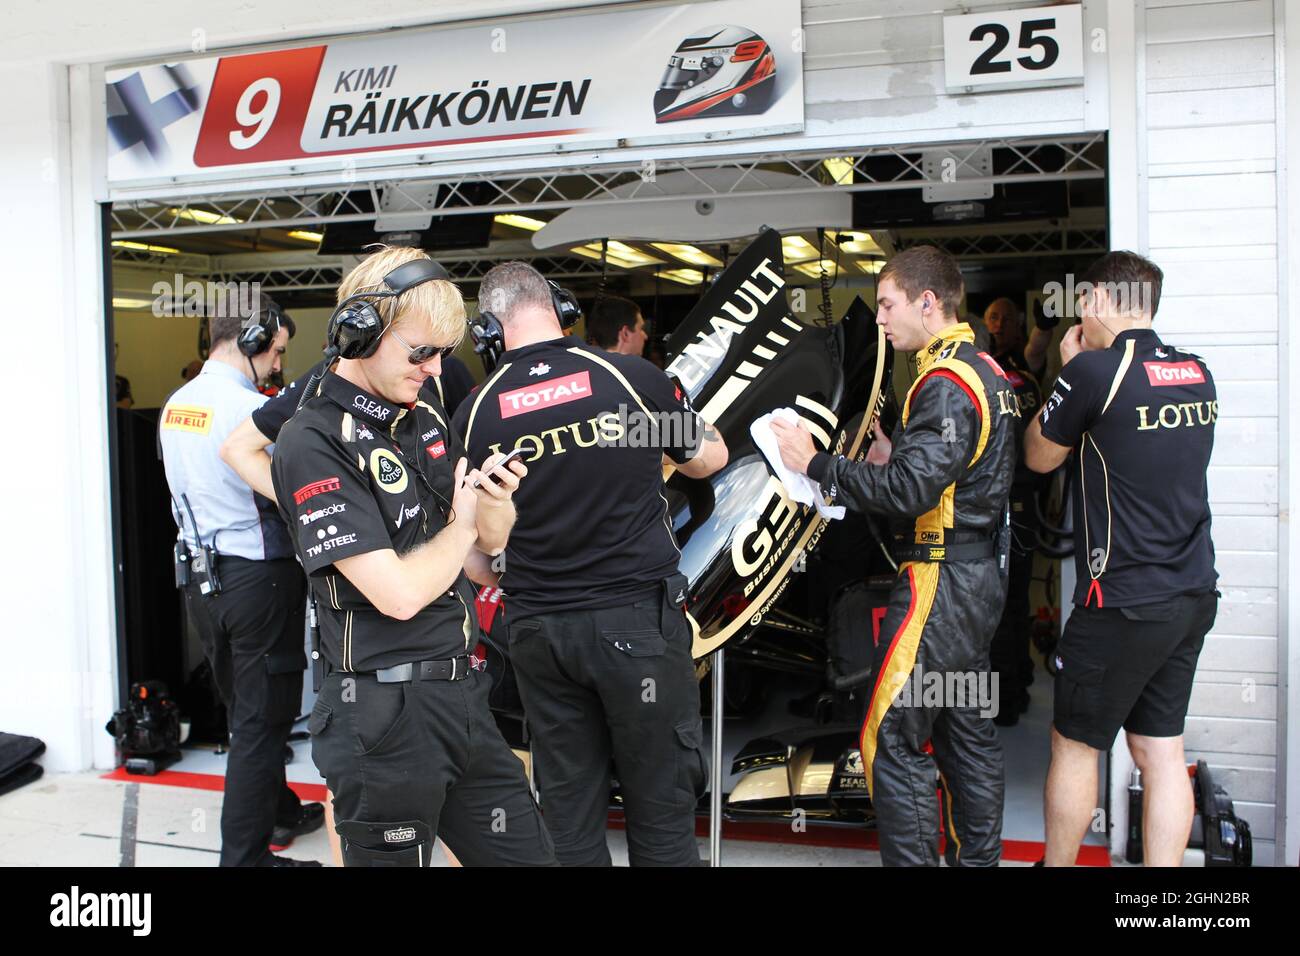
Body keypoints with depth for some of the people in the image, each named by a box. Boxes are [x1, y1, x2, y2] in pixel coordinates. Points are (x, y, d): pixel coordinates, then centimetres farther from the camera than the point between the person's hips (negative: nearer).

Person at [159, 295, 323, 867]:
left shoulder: (175, 405, 8)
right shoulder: (253, 411, -19)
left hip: (201, 577, 9)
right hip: (257, 578, -9)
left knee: (243, 708, 21)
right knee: (263, 720, 1)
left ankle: (278, 812, 37)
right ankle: (245, 855, 8)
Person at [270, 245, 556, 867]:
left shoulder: (427, 418, 10)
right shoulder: (314, 443, -14)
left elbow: (483, 555, 15)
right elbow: (399, 593, -21)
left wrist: (495, 503, -7)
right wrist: (461, 526, -4)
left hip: (462, 693, 8)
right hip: (384, 714, -7)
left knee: (527, 854, 14)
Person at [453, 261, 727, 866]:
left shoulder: (475, 414, -3)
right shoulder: (634, 377, -8)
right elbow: (709, 459, 9)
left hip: (538, 629, 2)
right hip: (637, 619, -2)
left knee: (568, 816, 14)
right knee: (661, 812, 9)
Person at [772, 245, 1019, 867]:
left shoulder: (946, 383, -17)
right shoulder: (986, 372, 14)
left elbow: (911, 490, -25)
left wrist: (817, 466, -18)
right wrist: (895, 461, 7)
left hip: (939, 580, -10)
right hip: (979, 578, 10)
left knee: (892, 743, -4)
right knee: (969, 734, 18)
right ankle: (978, 856, 29)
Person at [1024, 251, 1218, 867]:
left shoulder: (1094, 369, -16)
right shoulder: (1198, 375, 6)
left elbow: (1039, 458, -2)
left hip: (1122, 604, -7)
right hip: (1194, 596, 7)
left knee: (1073, 745, 10)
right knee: (1161, 752, 13)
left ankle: (1058, 864, 24)